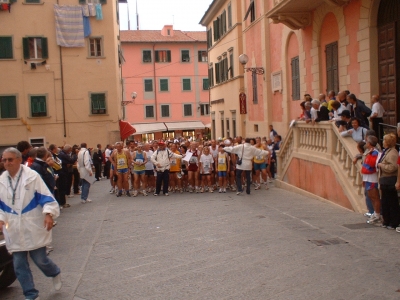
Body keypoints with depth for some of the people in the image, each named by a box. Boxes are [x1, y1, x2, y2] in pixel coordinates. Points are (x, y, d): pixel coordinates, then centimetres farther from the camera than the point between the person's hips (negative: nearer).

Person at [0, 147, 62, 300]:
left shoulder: (32, 176, -8)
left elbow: (46, 197, -11)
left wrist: (48, 213, -25)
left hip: (33, 228, -4)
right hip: (14, 230, 4)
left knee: (40, 259, 2)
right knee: (19, 265, 6)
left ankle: (55, 273, 36)